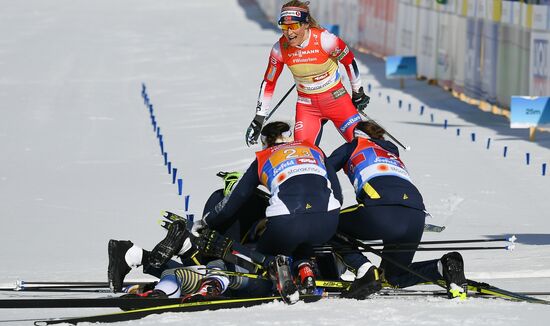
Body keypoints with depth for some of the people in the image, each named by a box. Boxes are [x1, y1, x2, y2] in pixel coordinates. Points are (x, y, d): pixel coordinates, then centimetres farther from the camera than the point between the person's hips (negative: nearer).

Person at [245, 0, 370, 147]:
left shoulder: (324, 40, -22)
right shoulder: (280, 49, -14)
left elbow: (349, 61, -5)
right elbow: (268, 83, -1)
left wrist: (358, 93, 6)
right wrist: (258, 119, 0)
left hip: (335, 98, -2)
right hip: (306, 105, 2)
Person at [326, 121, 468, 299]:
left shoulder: (354, 145, 25)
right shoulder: (392, 151, 40)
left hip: (382, 208, -5)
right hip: (416, 216, 5)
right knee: (394, 276, 24)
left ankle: (365, 269, -5)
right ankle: (444, 267, -4)